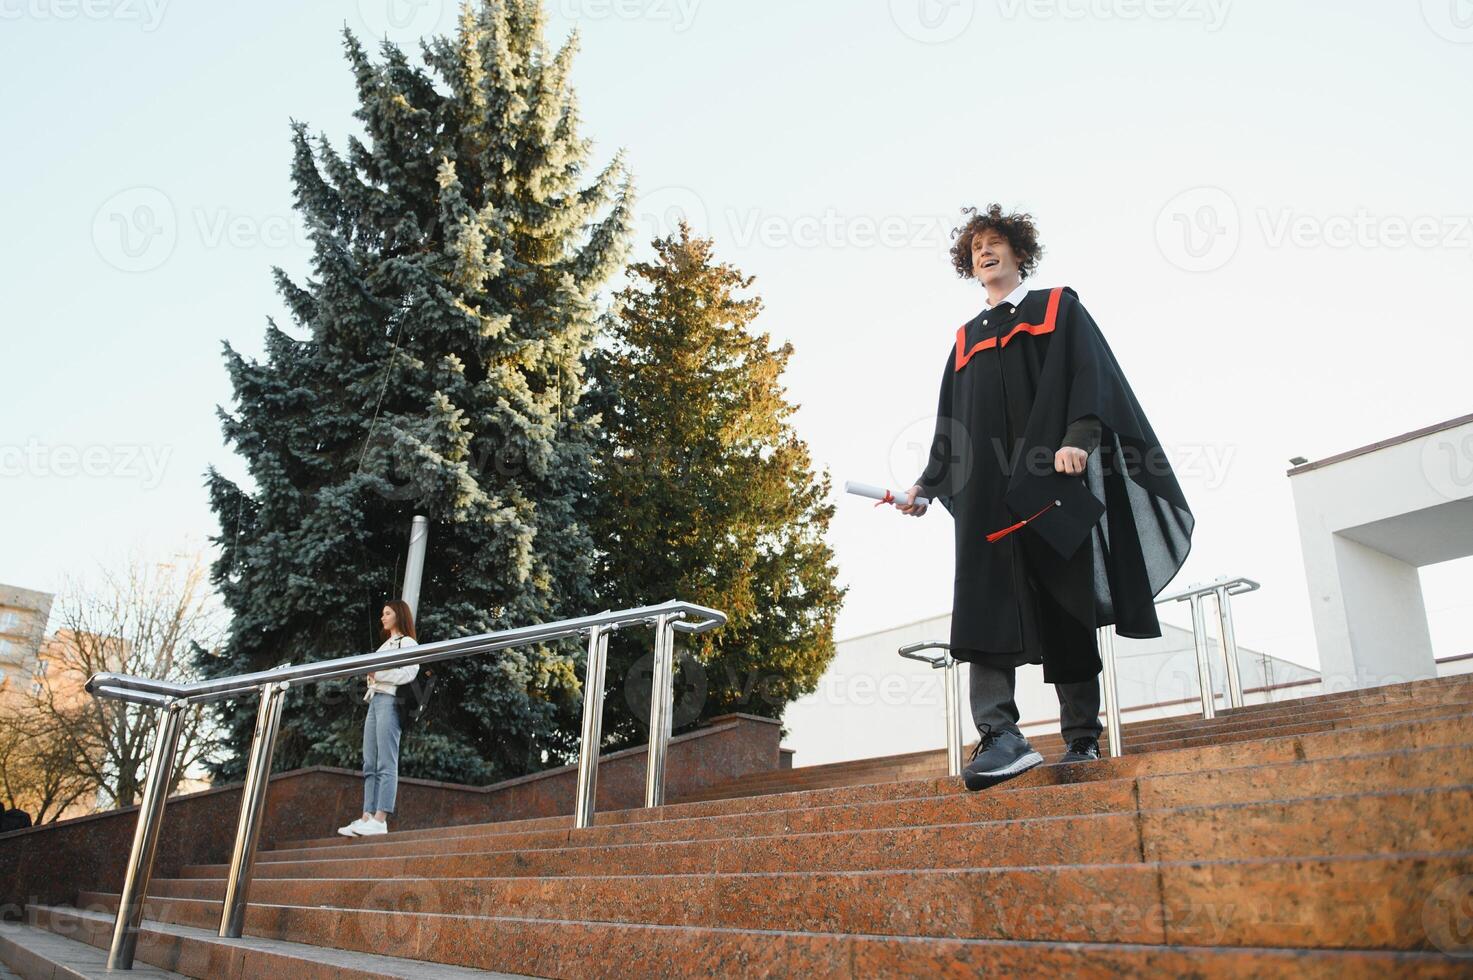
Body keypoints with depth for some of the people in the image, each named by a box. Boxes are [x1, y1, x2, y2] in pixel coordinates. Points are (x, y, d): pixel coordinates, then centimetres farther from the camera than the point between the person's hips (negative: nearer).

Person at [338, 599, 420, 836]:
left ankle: (380, 820, -19)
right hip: (374, 700, 9)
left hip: (390, 701, -9)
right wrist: (371, 677, 6)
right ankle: (367, 819, -3)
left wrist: (378, 674, -10)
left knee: (386, 763, -13)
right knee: (370, 765, 0)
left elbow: (408, 673, -12)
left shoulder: (408, 642, 3)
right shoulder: (385, 644, 29)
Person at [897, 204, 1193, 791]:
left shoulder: (1059, 307, 15)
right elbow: (950, 424, 20)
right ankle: (1000, 735, -24)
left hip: (1053, 480, -2)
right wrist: (927, 485, 8)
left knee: (1066, 609, 0)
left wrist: (1079, 437, -19)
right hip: (989, 488, 3)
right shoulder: (966, 340, 25)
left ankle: (1082, 738, 7)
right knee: (989, 603, -15)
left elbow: (1091, 373, -2)